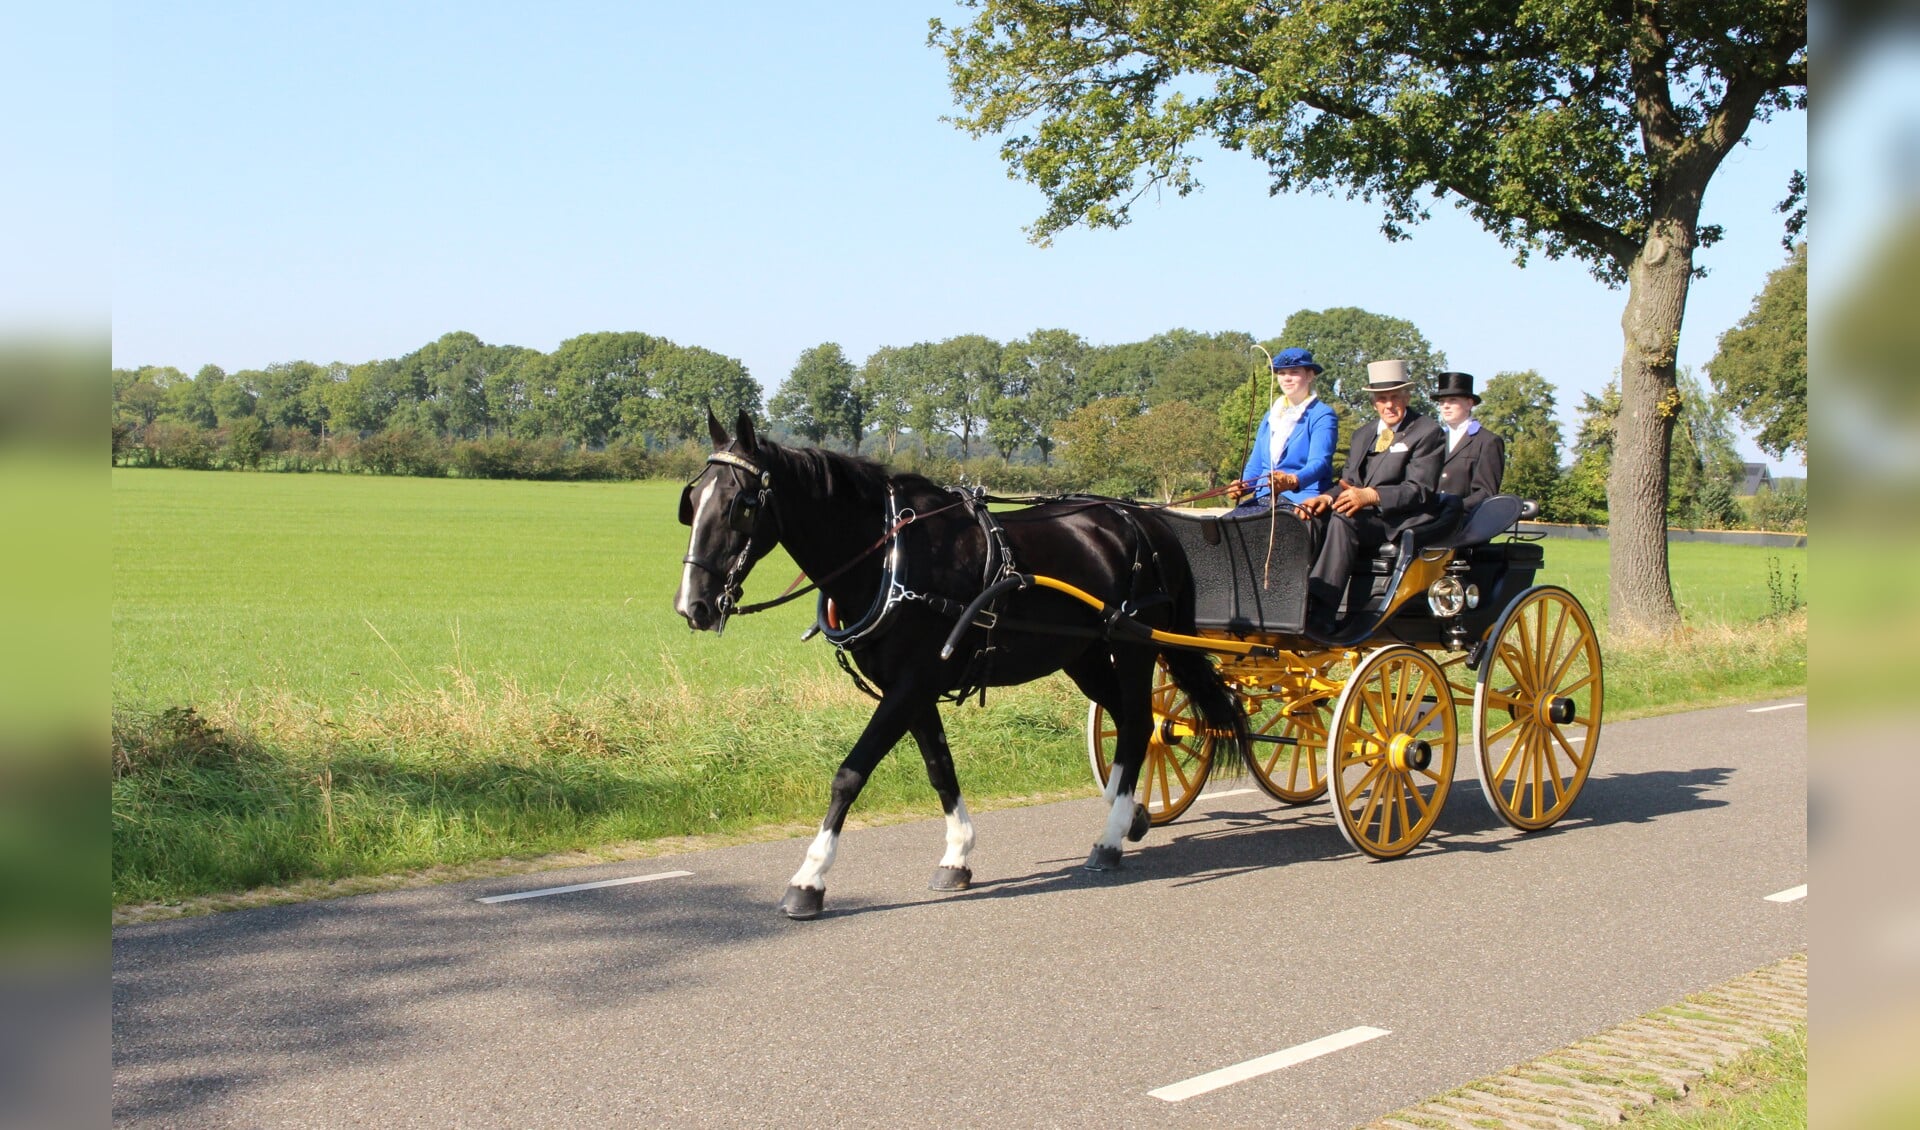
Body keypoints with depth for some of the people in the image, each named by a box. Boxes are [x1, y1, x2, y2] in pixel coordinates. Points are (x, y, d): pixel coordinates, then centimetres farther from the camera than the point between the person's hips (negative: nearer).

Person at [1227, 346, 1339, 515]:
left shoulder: (1322, 416, 3)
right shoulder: (1270, 417, 25)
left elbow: (1319, 463, -14)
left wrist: (1292, 481, -35)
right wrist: (1243, 486, -2)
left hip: (1300, 497, -6)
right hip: (1262, 498, 6)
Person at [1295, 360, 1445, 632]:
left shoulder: (1428, 433, 1)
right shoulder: (1363, 434, 23)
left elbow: (1419, 490, -10)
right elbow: (1349, 483, 16)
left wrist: (1371, 496, -26)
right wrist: (1328, 497, -9)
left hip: (1403, 523, -7)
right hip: (1364, 519, 7)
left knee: (1343, 519, -34)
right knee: (1312, 521, -21)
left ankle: (1319, 617, -44)